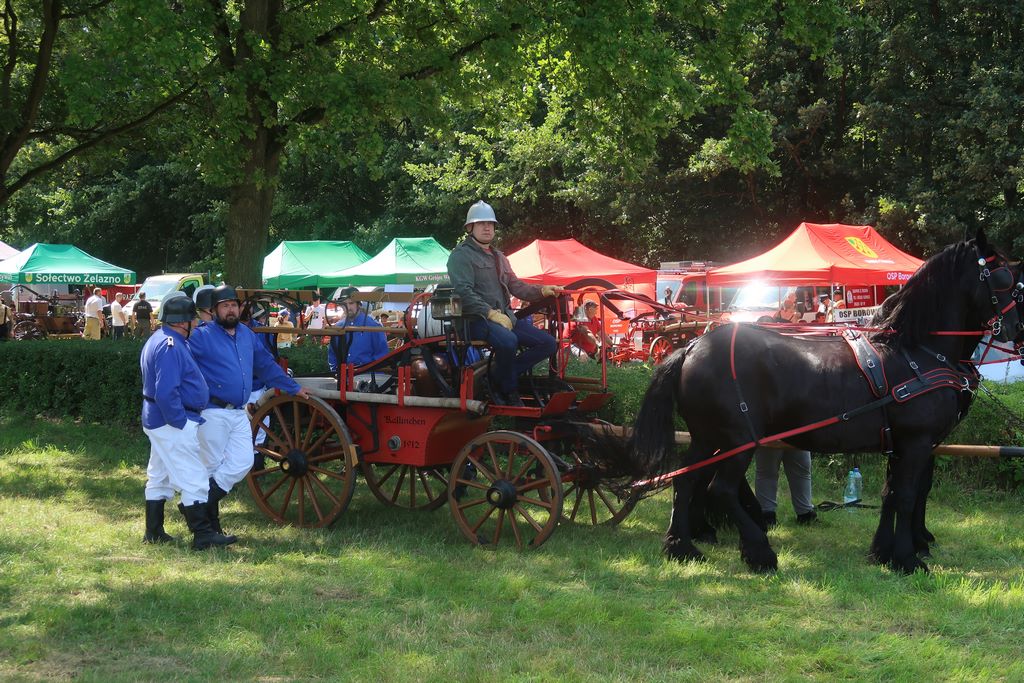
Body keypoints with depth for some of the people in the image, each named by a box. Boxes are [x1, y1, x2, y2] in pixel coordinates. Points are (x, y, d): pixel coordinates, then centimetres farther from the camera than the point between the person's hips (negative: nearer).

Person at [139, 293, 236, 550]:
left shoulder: (158, 340, 14)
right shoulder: (170, 346, -20)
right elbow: (166, 393, -27)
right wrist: (181, 422, -21)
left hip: (156, 420, 11)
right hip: (172, 423, -11)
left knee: (159, 477, 16)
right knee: (193, 479, -7)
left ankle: (154, 532, 23)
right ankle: (202, 535, -6)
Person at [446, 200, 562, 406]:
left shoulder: (498, 257, 26)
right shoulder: (461, 255, -2)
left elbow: (515, 286, 24)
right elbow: (464, 292, -15)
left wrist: (542, 291, 5)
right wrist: (491, 313, -23)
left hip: (505, 317, 9)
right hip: (477, 319, -8)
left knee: (548, 343, -6)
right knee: (508, 340, -38)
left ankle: (499, 377, -6)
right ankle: (509, 390, -13)